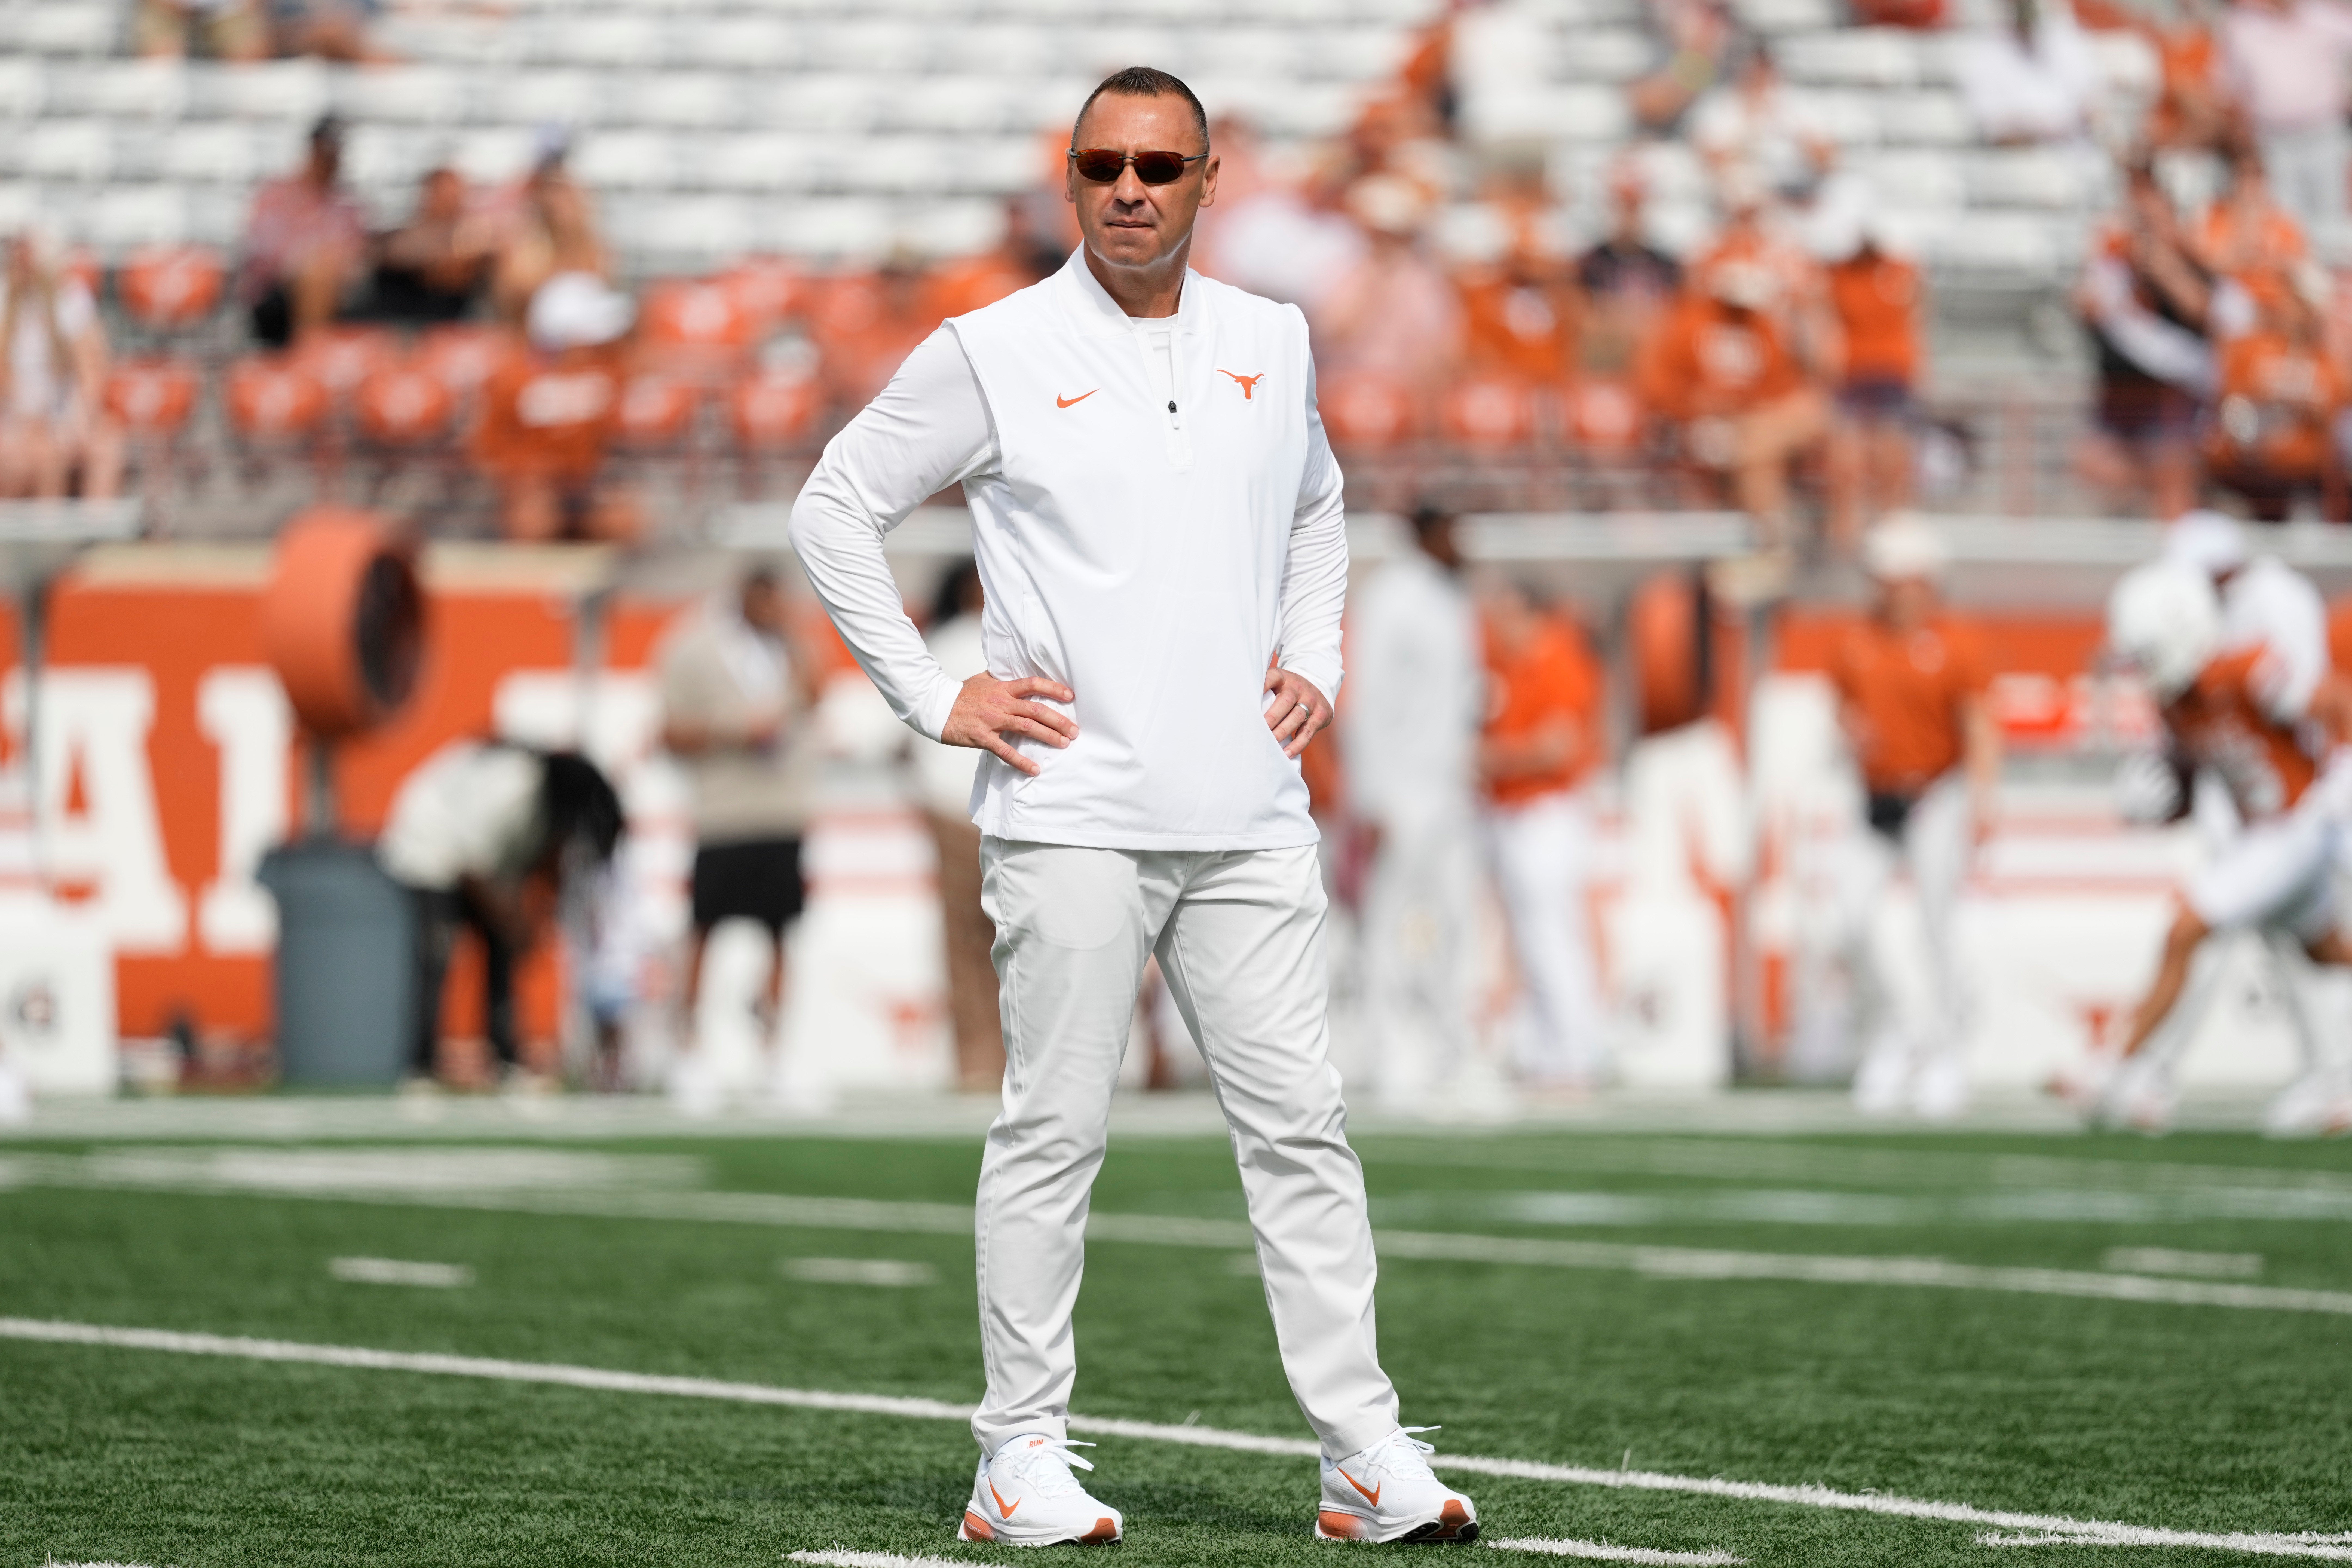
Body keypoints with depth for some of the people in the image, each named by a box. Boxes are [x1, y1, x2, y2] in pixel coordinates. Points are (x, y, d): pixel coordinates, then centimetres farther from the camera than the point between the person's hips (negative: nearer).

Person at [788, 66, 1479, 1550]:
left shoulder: (1275, 345, 12)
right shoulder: (994, 354, -1)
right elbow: (835, 507, 4)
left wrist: (1314, 662, 15)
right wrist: (933, 697, -2)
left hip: (1251, 816, 4)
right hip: (1072, 813, -4)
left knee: (1303, 1127, 1)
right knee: (1056, 1132, -2)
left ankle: (1366, 1456, 2)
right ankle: (1024, 1456, 4)